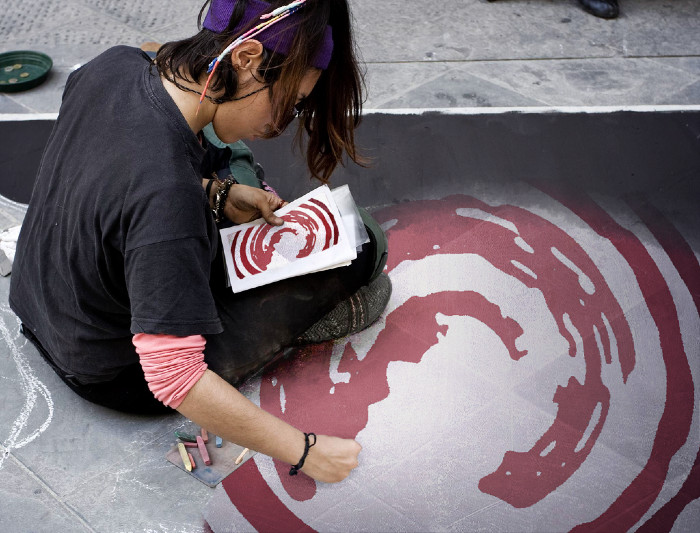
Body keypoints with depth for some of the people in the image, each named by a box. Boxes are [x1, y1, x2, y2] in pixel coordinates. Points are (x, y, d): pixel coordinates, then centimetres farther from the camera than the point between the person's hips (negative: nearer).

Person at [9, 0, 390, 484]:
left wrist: (220, 193, -2)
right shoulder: (167, 200, -39)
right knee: (361, 242, -9)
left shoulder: (113, 64, -15)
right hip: (120, 379, -7)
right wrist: (303, 450, -27)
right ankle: (293, 316, 18)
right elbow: (174, 378, -36)